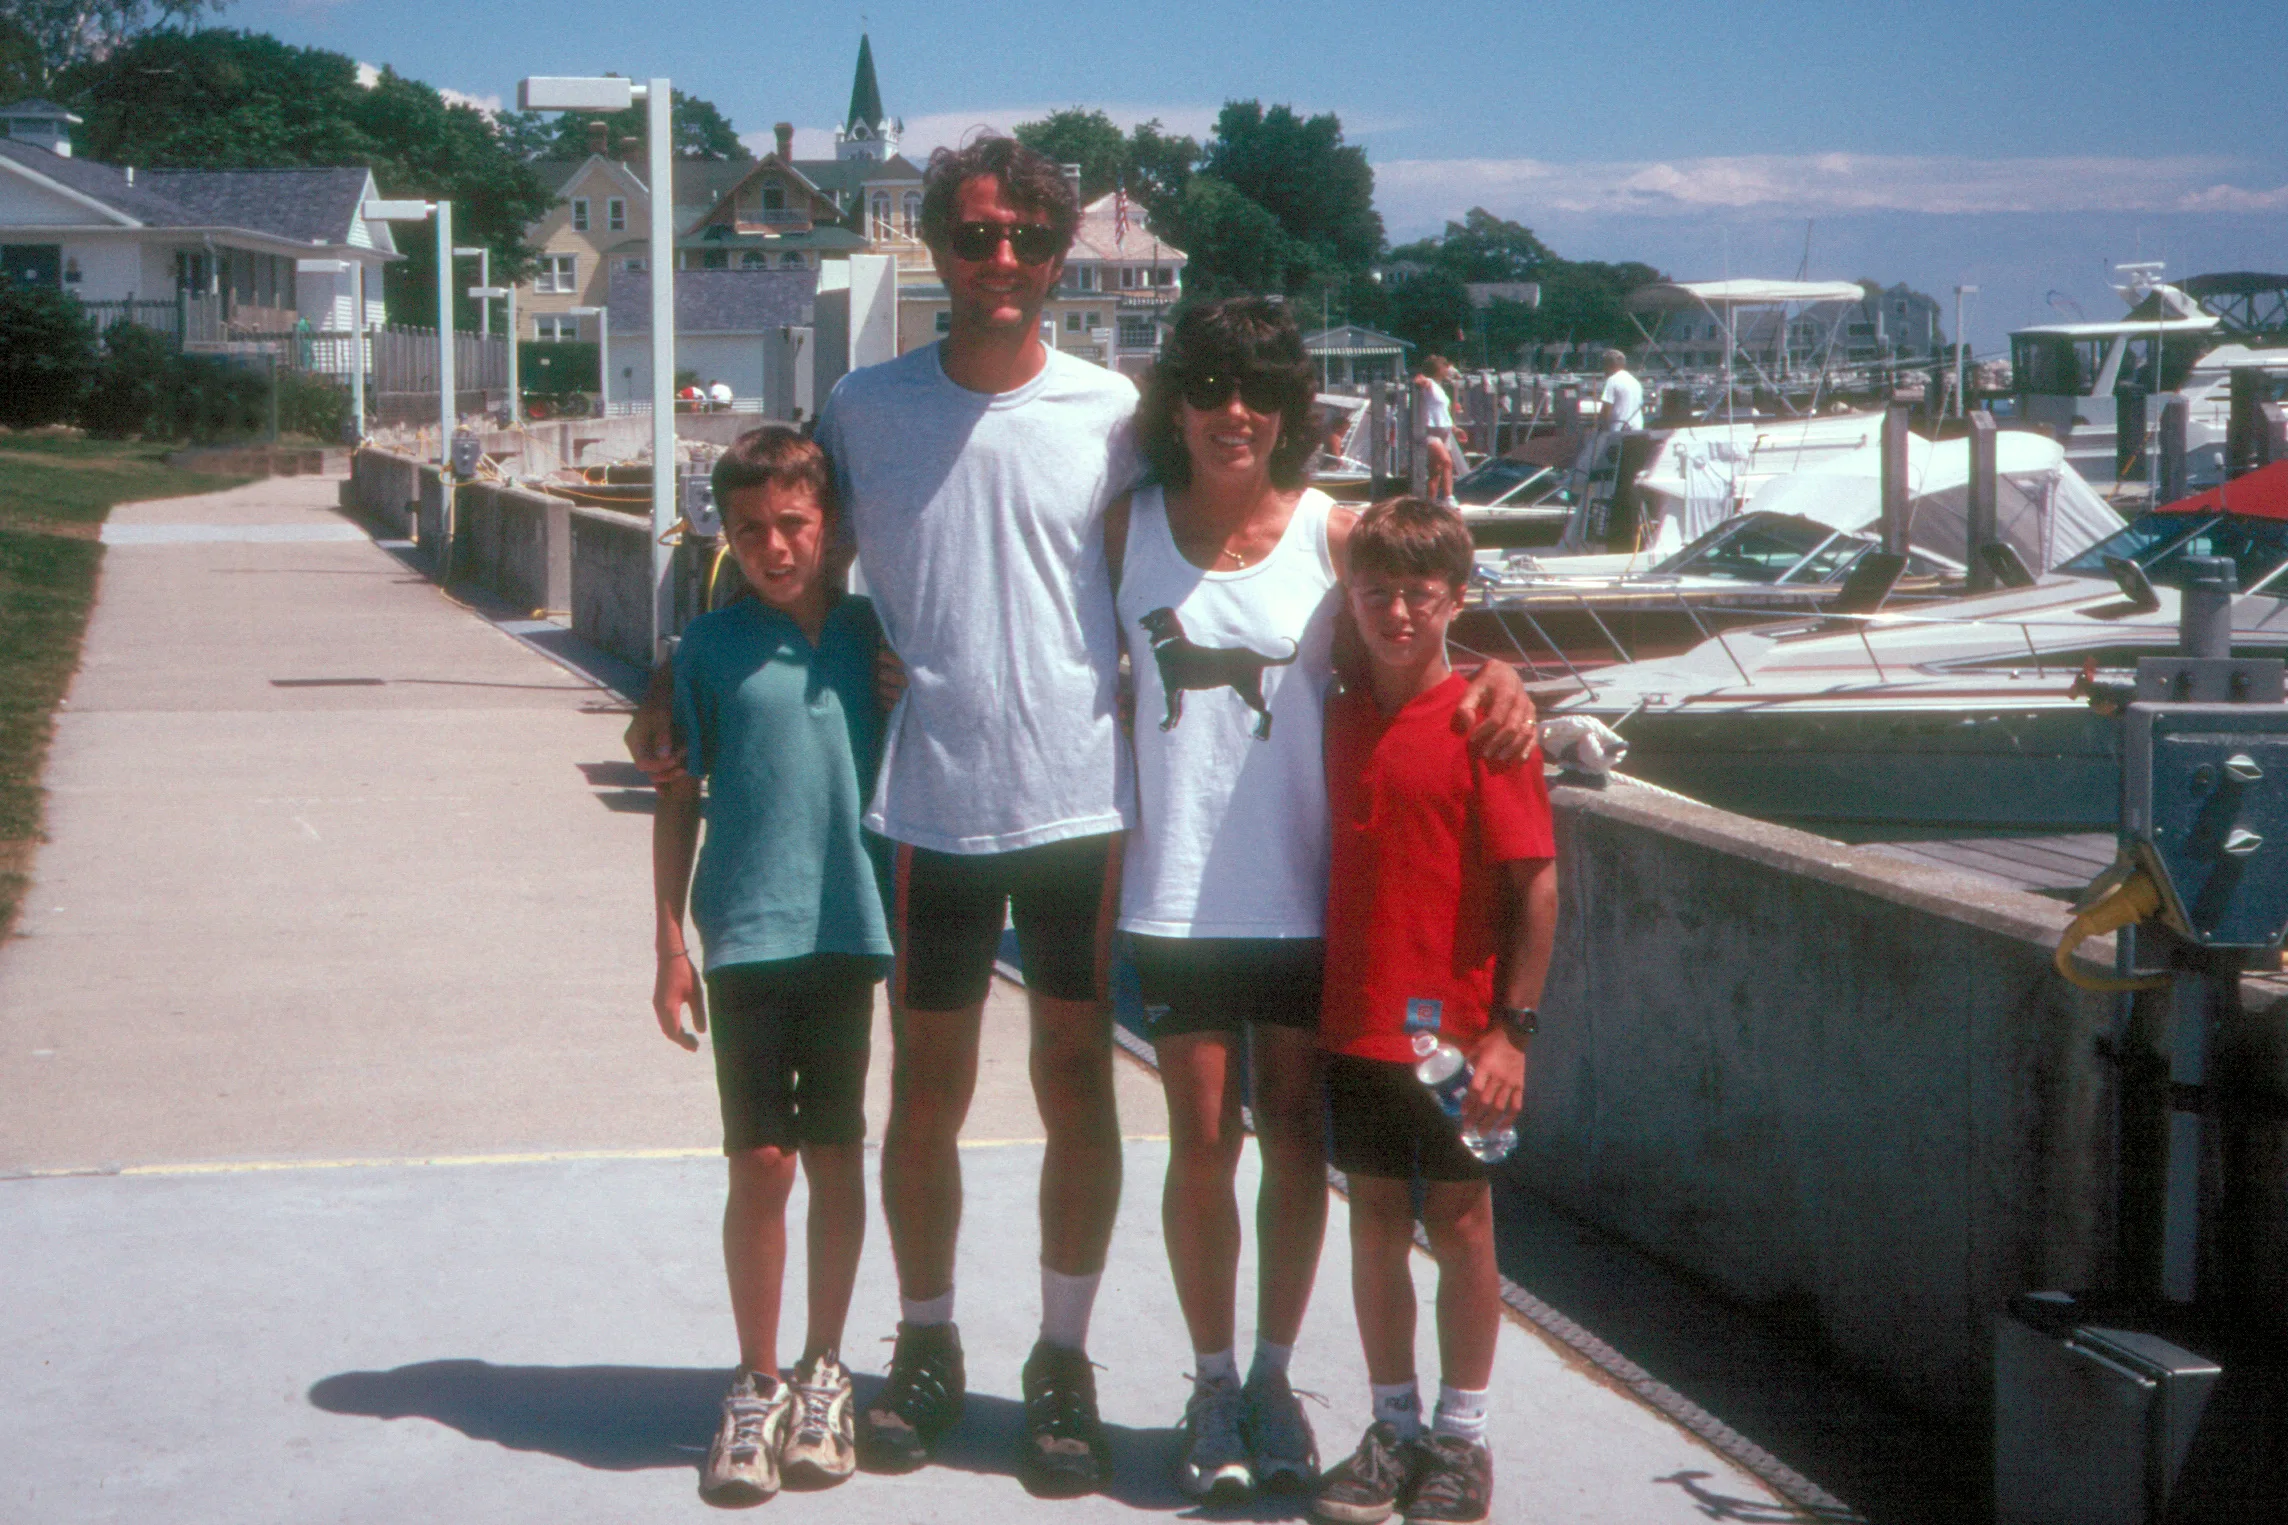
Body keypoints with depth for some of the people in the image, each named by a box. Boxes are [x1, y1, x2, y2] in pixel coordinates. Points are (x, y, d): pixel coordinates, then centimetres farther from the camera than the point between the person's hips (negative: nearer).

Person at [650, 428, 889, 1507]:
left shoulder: (872, 634, 4)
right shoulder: (710, 647, 0)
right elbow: (677, 800, 5)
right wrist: (670, 946, 3)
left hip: (854, 931, 2)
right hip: (746, 934, -2)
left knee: (837, 1157, 9)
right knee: (761, 1163, 0)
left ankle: (823, 1375, 23)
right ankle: (757, 1387, 13)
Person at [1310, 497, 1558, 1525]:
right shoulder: (1338, 720, 6)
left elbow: (1535, 881, -11)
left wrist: (1512, 1028, -13)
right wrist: (1315, 1002, 10)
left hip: (1451, 1028, -5)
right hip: (1354, 1019, 5)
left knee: (1459, 1222, 4)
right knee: (1375, 1218, 11)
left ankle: (1463, 1438, 17)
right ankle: (1393, 1428, 22)